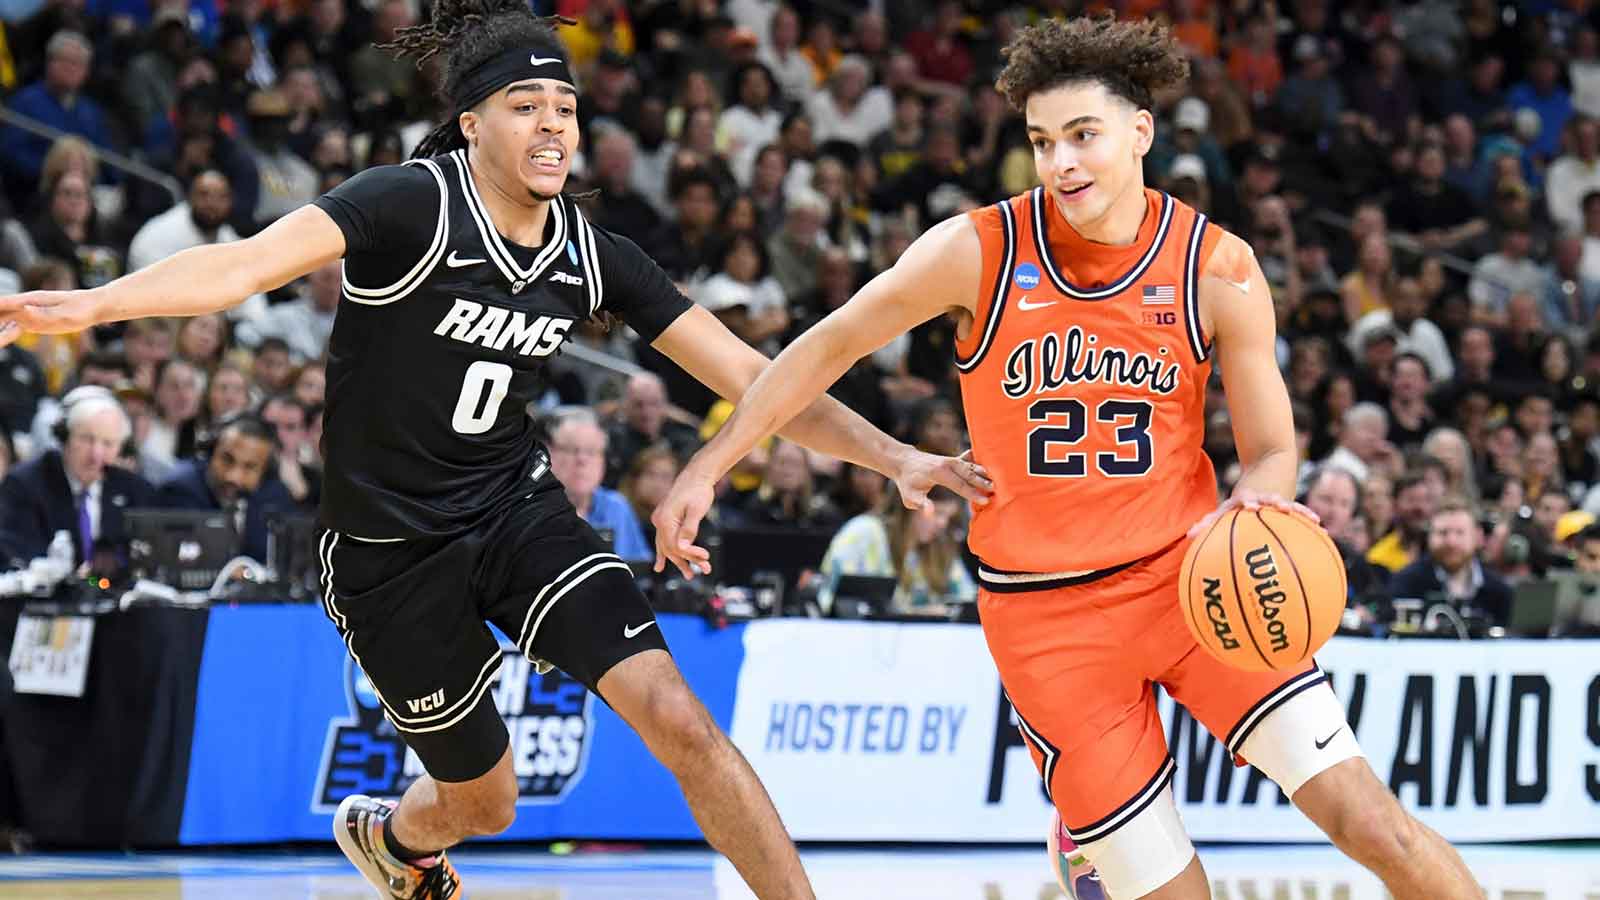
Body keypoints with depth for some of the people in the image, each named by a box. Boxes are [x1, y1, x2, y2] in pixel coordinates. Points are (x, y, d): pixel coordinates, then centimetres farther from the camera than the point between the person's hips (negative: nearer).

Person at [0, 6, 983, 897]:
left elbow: (745, 373, -1)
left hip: (517, 510, 4)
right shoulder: (414, 205, -20)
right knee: (484, 803, 12)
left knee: (683, 722, -16)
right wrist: (87, 304, -51)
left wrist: (897, 459, -9)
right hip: (392, 548, -4)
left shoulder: (592, 255, -4)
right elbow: (248, 263, -34)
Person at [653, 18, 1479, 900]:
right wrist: (706, 466, 5)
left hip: (1186, 572, 1)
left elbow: (1271, 450, 1)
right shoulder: (979, 251, -8)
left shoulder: (1217, 268, -6)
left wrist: (1257, 497, -23)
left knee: (1366, 817, -13)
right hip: (1044, 613, -1)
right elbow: (831, 345, 5)